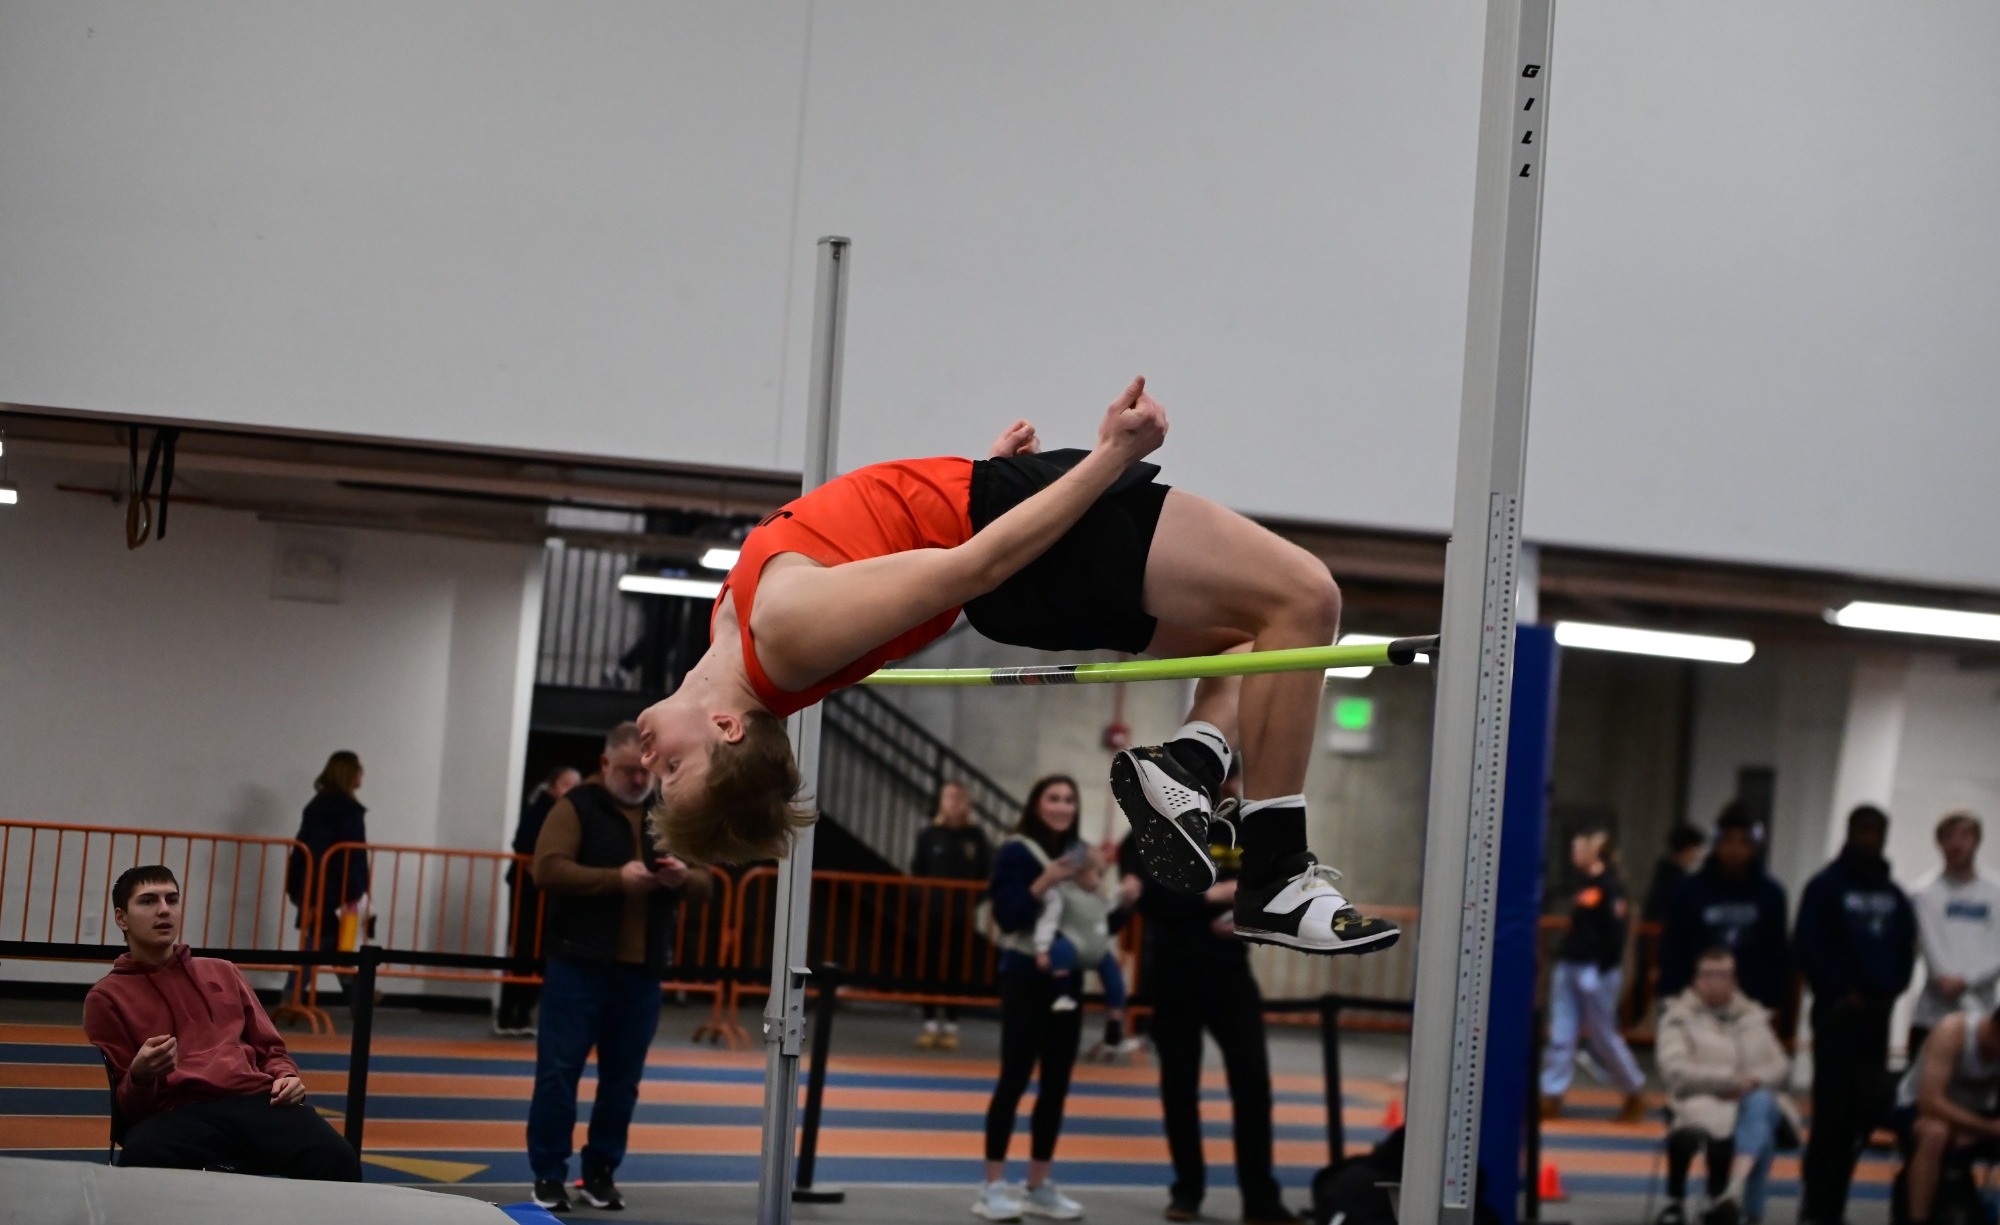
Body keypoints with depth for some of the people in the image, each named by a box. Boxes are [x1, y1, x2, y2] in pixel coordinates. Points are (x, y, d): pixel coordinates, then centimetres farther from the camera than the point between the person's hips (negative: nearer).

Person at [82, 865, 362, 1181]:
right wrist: (140, 1076, -15)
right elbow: (124, 1107, 9)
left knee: (338, 1163, -31)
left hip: (257, 1101, 3)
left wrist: (286, 1077, 7)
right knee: (143, 1161, -42)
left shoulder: (222, 973, 27)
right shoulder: (106, 998, 14)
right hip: (177, 1114, -3)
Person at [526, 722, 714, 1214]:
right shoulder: (577, 807, -2)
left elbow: (705, 886, 12)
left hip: (642, 971, 4)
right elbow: (547, 870, -14)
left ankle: (601, 1172, 18)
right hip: (578, 964, -4)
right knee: (558, 1071, -3)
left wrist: (683, 877, -12)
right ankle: (549, 1175, 5)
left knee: (623, 1079, 8)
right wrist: (616, 878, -22)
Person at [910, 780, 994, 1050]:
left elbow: (986, 875, 1)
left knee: (955, 970, 4)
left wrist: (972, 900, -8)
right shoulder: (928, 835, -1)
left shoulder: (976, 837, 0)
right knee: (930, 968, 3)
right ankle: (930, 1025, 11)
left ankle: (951, 1027, 11)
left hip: (962, 915, 0)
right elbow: (917, 872, 0)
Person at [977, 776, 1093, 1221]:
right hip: (1026, 977, -6)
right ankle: (992, 1187, -1)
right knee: (1015, 1078, -6)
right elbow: (1007, 916, -16)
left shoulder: (1079, 852, 9)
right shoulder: (1016, 851, -8)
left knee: (1056, 1083, 8)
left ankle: (1039, 1186, 15)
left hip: (1067, 979, 6)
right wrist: (1045, 882, -26)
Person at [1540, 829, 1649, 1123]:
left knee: (1603, 1036, 2)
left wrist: (1605, 969, -20)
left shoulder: (1610, 887, -13)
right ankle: (1551, 1097, 5)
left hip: (1596, 970, -8)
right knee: (1560, 1035, 4)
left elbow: (1615, 932, -17)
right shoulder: (1583, 884, 12)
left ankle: (1635, 1094, 18)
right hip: (1569, 967, 8)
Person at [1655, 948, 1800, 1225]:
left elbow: (1780, 1065, 14)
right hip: (1704, 1102, -3)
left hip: (1755, 1100, 3)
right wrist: (1729, 1081, -16)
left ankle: (1735, 1190, -53)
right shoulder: (1679, 1017, 9)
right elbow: (1675, 1070, -7)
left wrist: (1754, 1080, -9)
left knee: (1759, 1104, -35)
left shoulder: (1754, 1017, 22)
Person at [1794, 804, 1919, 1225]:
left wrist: (1891, 989, -2)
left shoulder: (1893, 895, 14)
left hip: (1877, 1012, 5)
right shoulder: (1826, 887, -1)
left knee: (1863, 1110, 2)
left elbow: (1906, 949, 14)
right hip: (1837, 1011, -5)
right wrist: (1839, 992, -11)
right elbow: (1809, 947, -7)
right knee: (1832, 1107, -7)